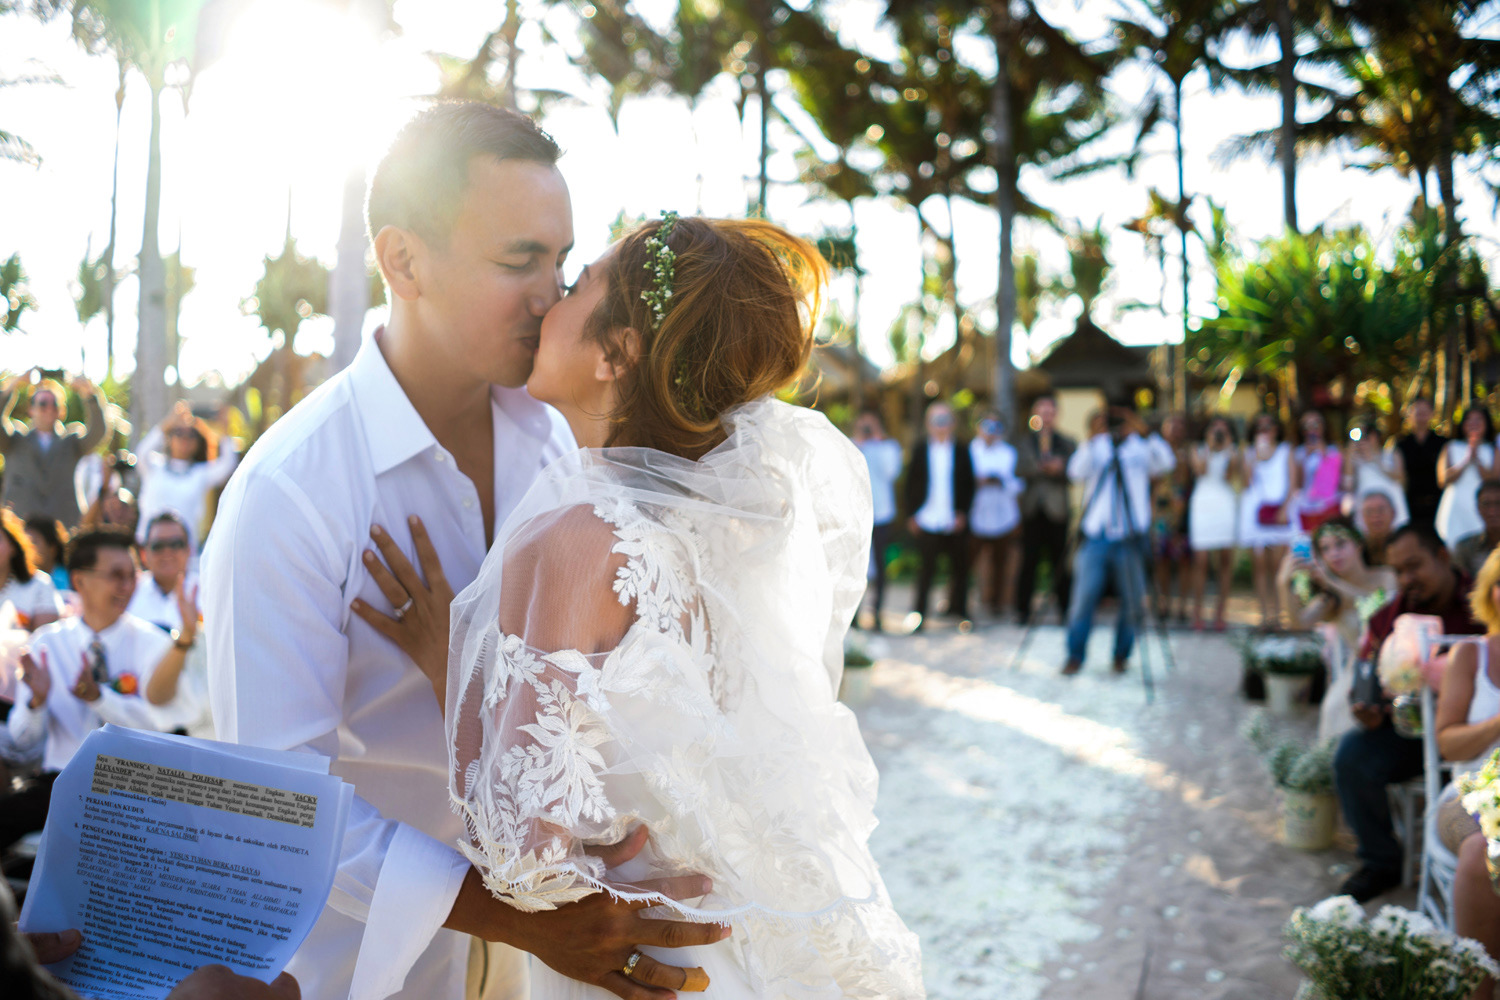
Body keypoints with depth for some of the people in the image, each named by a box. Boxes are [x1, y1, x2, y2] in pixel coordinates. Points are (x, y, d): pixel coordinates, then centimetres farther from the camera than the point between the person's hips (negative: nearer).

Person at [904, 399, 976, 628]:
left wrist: (963, 513, -5)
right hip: (927, 521, -1)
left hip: (955, 521, 1)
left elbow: (969, 484, 4)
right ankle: (919, 611, 9)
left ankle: (958, 609, 18)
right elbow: (911, 483, 6)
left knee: (959, 567, 5)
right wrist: (912, 515, 0)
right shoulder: (920, 449, 5)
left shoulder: (961, 450, 5)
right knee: (927, 568, 0)